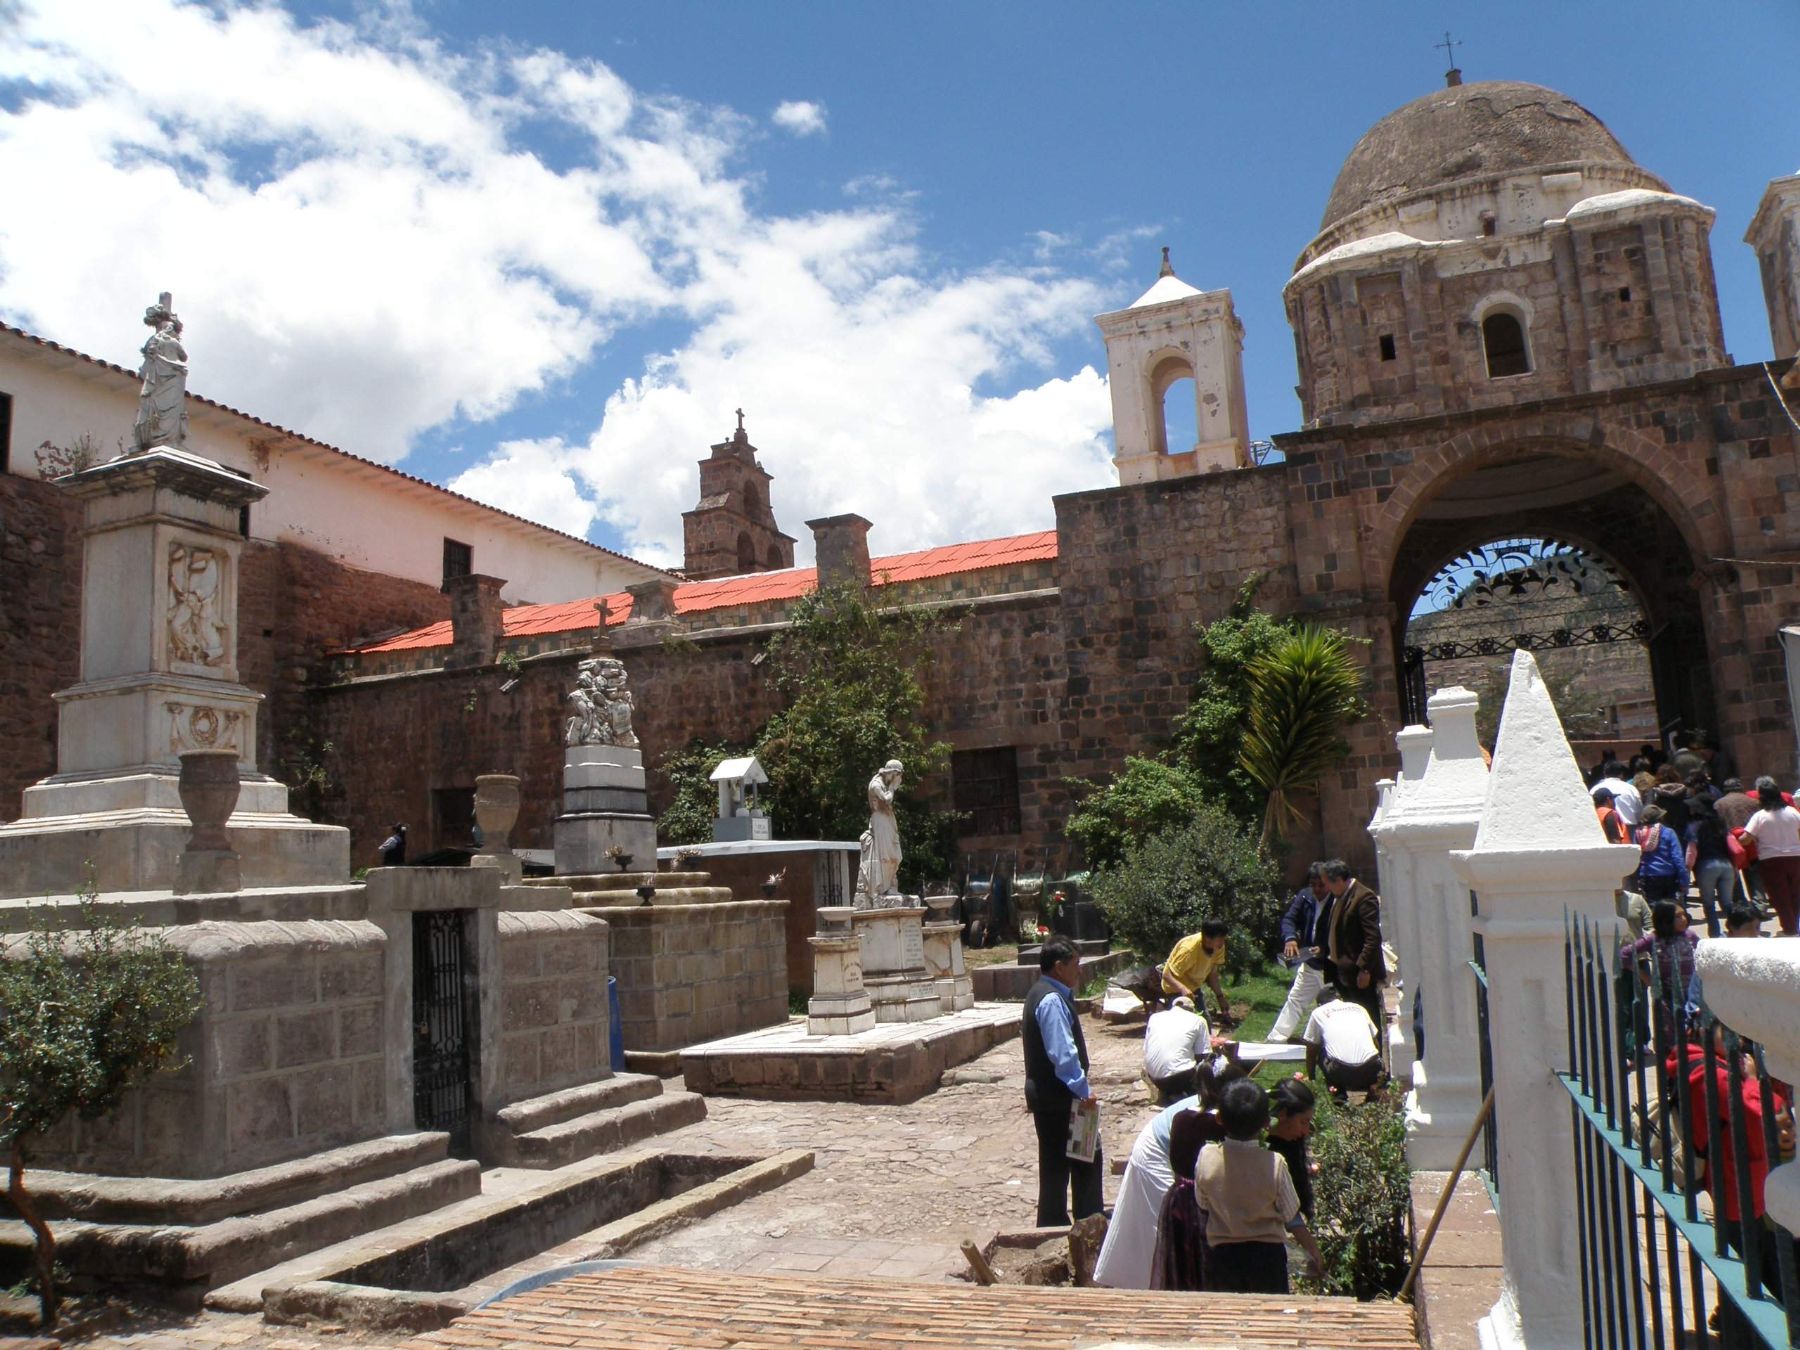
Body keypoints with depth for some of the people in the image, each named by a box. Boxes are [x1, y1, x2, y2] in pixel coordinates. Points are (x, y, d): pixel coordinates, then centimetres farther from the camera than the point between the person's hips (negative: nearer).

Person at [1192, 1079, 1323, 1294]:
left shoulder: (1206, 1157, -17)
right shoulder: (1275, 1163, -20)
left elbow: (1203, 1203, -1)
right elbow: (1292, 1217, -8)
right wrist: (1314, 1252, 7)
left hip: (1221, 1254, 1)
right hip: (1267, 1253, -1)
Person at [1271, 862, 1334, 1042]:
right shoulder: (1304, 896, -1)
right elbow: (1289, 919, -4)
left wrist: (1324, 950, -31)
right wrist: (1290, 938, -23)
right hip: (1309, 963, 6)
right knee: (1295, 1000, 14)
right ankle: (1275, 1040, 22)